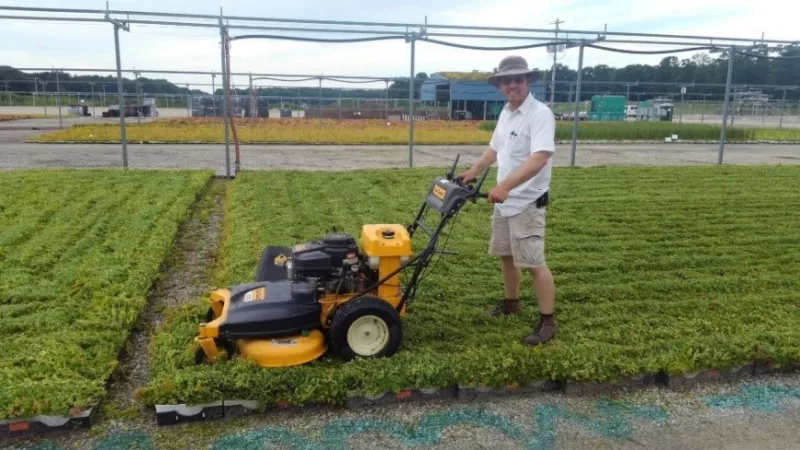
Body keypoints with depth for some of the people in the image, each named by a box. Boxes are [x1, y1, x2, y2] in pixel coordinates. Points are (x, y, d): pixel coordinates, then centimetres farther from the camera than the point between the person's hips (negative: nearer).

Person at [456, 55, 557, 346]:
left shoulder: (540, 113, -18)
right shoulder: (505, 113, 11)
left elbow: (539, 158, -30)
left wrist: (505, 185, -38)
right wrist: (473, 172, 24)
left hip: (527, 202, -9)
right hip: (504, 201, 9)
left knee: (533, 263, -6)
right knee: (505, 254, 19)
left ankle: (548, 321, 5)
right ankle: (511, 302, 38)